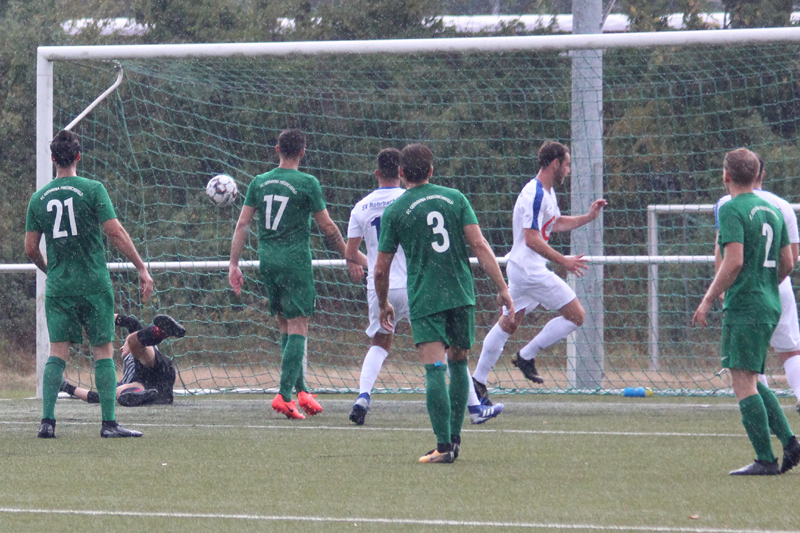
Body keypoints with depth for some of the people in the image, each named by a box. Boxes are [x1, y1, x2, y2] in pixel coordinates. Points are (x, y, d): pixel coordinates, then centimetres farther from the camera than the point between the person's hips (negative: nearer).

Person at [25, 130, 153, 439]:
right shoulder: (92, 190, -6)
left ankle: (47, 421, -5)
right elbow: (115, 232, -11)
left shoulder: (39, 198, 6)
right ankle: (109, 423, -3)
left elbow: (30, 248, 8)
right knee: (103, 351, 1)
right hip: (94, 283, -3)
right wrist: (142, 268, -6)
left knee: (58, 352, 4)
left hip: (58, 286, 3)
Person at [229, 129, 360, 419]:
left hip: (267, 262, 5)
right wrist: (350, 256, 9)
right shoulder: (307, 183, -7)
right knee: (297, 328, -3)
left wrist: (234, 264, 10)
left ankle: (301, 390, 17)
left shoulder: (259, 182, 7)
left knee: (286, 326, 15)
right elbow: (327, 227, -3)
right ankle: (284, 395, -13)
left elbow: (242, 224, 6)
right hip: (295, 261, -5)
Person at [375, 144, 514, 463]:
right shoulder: (454, 198, 6)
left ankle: (444, 446, -18)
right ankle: (454, 439, 20)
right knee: (458, 364, 18)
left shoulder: (395, 212, 0)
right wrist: (502, 288, 1)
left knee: (435, 369, -10)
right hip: (461, 294, 3)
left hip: (424, 300, -3)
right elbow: (479, 245, -2)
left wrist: (383, 305, 21)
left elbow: (381, 270, 4)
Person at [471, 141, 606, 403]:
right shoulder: (535, 194, -19)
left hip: (520, 267, 11)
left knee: (508, 323, 14)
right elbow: (532, 239, -24)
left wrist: (588, 217, 22)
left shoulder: (547, 192, 14)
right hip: (530, 270, -11)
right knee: (576, 315, -6)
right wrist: (562, 261, -22)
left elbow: (556, 223, 30)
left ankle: (478, 380, 16)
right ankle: (526, 356, -1)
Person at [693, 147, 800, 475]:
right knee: (752, 382, 16)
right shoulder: (772, 211, 14)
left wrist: (708, 300, -12)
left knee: (743, 383, -7)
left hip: (744, 307, -8)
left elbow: (733, 261, -19)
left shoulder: (732, 209, -10)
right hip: (770, 305, 8)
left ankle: (765, 460, -11)